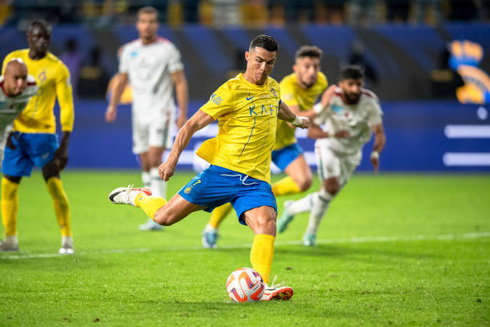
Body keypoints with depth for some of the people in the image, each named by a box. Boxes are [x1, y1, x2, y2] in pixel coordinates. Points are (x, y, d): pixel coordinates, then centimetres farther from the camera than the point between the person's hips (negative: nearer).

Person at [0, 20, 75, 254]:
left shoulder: (58, 69, -7)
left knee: (54, 186, -10)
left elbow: (67, 108, -7)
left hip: (43, 133, -4)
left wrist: (64, 145, -13)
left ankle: (67, 240, 1)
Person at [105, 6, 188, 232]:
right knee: (145, 164, 5)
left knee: (155, 159, -18)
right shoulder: (129, 50, 11)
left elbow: (180, 82, -4)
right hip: (139, 111, 5)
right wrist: (113, 105, 8)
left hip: (161, 111, -5)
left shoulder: (167, 50, -3)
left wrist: (183, 113, -10)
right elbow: (121, 79, 21)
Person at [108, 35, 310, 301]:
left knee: (266, 225, -24)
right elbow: (193, 123, -10)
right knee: (164, 217, -2)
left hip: (256, 180, 4)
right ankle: (138, 197, 30)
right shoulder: (232, 91, -10)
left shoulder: (273, 88, 12)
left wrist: (296, 120, 58)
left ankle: (261, 287, -32)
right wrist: (172, 159, -19)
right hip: (224, 169, -4)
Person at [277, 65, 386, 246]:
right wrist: (332, 133, -47)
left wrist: (375, 153, -47)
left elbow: (379, 133, -26)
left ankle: (292, 208, 35)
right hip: (329, 147, -3)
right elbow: (311, 130, -26)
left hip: (351, 153, 3)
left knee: (330, 194, 8)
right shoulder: (331, 100, -25)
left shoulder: (369, 102, -22)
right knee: (331, 187, -24)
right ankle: (312, 230, -2)